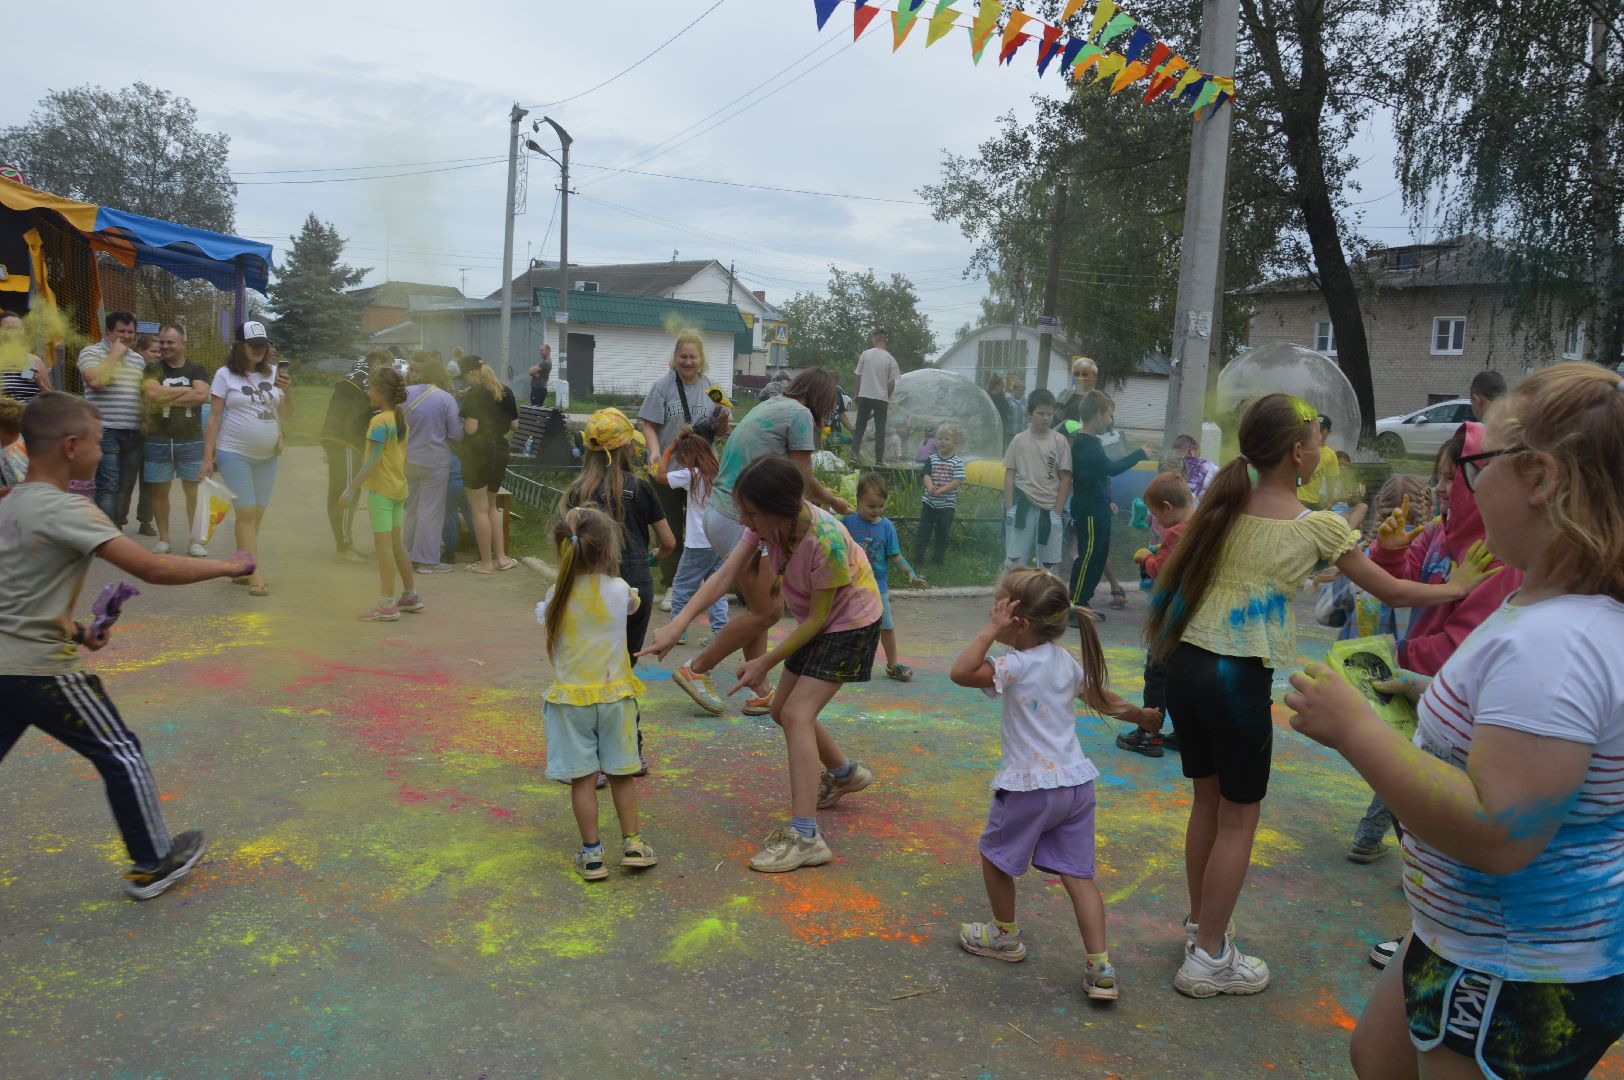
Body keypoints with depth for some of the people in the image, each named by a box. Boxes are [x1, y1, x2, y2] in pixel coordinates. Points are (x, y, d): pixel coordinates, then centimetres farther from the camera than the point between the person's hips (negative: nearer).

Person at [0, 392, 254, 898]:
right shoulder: (65, 510, -19)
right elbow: (153, 568, -25)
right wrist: (228, 566, -13)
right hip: (43, 671, -8)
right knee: (122, 756, 9)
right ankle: (152, 864, 22)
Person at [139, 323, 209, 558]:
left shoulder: (196, 370, 6)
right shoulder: (153, 369, 6)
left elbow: (202, 396, -12)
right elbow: (153, 393, -14)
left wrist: (167, 397, -11)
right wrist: (186, 390, -8)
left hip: (191, 441, 0)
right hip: (158, 441, 0)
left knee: (194, 490, 3)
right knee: (160, 490, 6)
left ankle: (194, 539, 13)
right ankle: (163, 540, 17)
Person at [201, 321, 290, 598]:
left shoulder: (273, 372, 6)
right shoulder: (225, 374, -3)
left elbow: (287, 416, 7)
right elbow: (214, 417, -4)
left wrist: (287, 392, -12)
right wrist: (207, 457, -8)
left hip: (267, 456, 4)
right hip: (234, 454, -4)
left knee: (256, 515, 7)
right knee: (246, 513, -9)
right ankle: (254, 575, -11)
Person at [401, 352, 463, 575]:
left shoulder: (405, 394, -2)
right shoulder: (446, 399, -13)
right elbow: (457, 434, -10)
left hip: (408, 460, 4)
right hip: (435, 462, -4)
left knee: (411, 508, 17)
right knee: (430, 510, 3)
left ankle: (408, 555, 25)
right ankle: (426, 560, 5)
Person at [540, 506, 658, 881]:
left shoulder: (557, 596, -10)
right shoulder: (620, 590, -9)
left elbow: (543, 617, 9)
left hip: (570, 698, -1)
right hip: (614, 692, 1)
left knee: (583, 777, 5)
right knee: (621, 773, 13)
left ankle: (592, 853, 11)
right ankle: (632, 844, 20)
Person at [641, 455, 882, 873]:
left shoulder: (826, 541, -36)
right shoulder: (766, 523, -15)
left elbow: (818, 618, -25)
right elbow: (724, 576, -21)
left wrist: (767, 662, -21)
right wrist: (677, 624, -33)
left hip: (851, 622, -8)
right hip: (815, 620, 8)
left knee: (797, 714, -18)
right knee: (783, 710, 16)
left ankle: (805, 837, -19)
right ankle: (844, 774, 41)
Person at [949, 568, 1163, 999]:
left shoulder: (1018, 665, -17)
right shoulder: (1066, 661, 7)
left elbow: (960, 672, -30)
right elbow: (1105, 700, 20)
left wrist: (990, 631, -23)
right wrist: (1144, 716, 37)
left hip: (1030, 787, -7)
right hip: (1077, 783, 7)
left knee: (994, 856, 17)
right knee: (1078, 874, 10)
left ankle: (1005, 937, 33)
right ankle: (1101, 968, 4)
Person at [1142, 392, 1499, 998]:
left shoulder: (1226, 504, 7)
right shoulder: (1318, 527, -5)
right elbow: (1393, 593, 7)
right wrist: (1457, 585, 23)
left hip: (1185, 662, 6)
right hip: (1238, 677, -6)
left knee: (1207, 801, 21)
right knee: (1239, 818, 9)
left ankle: (1200, 926, 36)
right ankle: (1209, 959, 18)